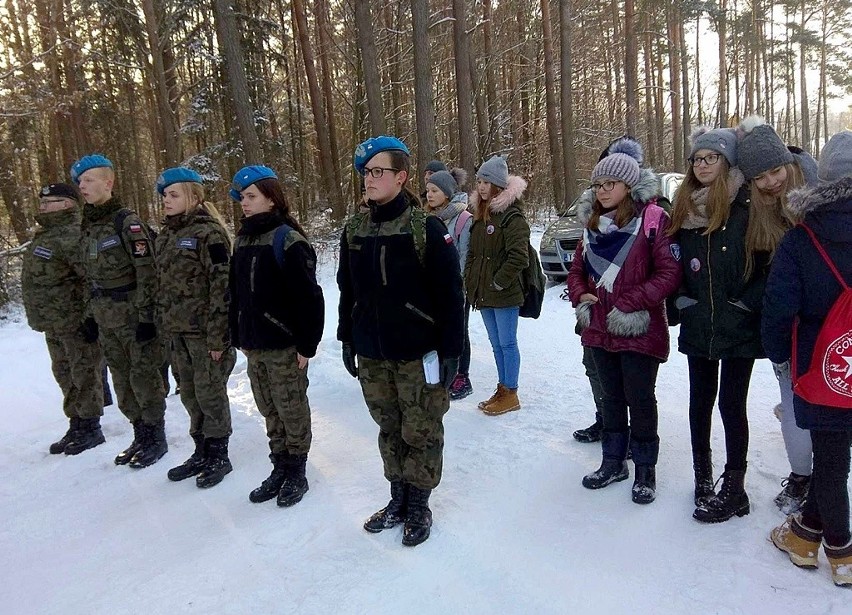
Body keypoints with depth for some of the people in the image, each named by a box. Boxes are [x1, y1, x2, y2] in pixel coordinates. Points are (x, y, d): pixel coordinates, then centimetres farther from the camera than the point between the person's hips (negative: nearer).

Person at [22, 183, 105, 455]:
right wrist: (40, 317, 23)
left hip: (76, 322, -10)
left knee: (84, 375, 1)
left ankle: (90, 429, 13)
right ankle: (76, 427, 30)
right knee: (65, 375, 17)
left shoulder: (72, 235, -18)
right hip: (53, 323, 11)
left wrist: (90, 316, -26)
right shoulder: (44, 235, 15)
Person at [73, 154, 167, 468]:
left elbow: (147, 272, -15)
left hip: (133, 315, -7)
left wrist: (146, 316, -18)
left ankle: (156, 438, 16)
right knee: (122, 381, 13)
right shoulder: (88, 227, 12)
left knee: (144, 378, 1)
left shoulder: (127, 221, -11)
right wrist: (92, 316, 16)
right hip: (106, 320, 8)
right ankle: (140, 436, 27)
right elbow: (90, 276, 17)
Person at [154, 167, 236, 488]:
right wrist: (165, 329, 14)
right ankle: (201, 452, 29)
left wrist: (217, 336, -18)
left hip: (205, 331, -8)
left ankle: (218, 456, 18)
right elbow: (162, 285, 19)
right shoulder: (166, 236, 14)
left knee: (210, 393, 2)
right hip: (177, 332, 8)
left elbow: (221, 285, -16)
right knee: (190, 395, 15)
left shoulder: (208, 232, -11)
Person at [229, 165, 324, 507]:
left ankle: (296, 474, 22)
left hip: (284, 346, -7)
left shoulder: (287, 239, -13)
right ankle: (280, 469, 31)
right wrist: (238, 337, 14)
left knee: (292, 411, 6)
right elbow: (236, 293, 15)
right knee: (270, 412, 16)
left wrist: (307, 344, -17)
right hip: (254, 346, 7)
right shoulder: (243, 240, 11)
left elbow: (308, 296, -16)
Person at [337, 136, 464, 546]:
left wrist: (451, 351, -11)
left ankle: (419, 507, 26)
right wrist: (347, 339, 14)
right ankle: (398, 500, 33)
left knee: (421, 433, 7)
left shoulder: (426, 228, -11)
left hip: (418, 353, -4)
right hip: (371, 354, 5)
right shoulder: (355, 230, 5)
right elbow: (347, 291, 14)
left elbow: (450, 294, -11)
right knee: (389, 430, 16)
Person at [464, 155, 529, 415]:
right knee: (496, 344, 16)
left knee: (507, 343, 2)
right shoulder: (480, 214, 13)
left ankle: (511, 394, 13)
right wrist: (470, 282, 10)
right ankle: (502, 389, 27)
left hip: (505, 295, -8)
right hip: (483, 294, 8)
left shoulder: (512, 216, -13)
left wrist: (498, 283, -16)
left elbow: (519, 257, -20)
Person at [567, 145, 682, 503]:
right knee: (611, 396, 17)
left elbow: (670, 272, -16)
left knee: (640, 398, 5)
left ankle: (645, 468, 24)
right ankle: (613, 462, 32)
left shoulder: (653, 219, -10)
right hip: (599, 327, 6)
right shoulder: (593, 222, 10)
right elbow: (577, 268, 16)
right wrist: (580, 298, -2)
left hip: (638, 329, -6)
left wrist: (631, 304, -20)